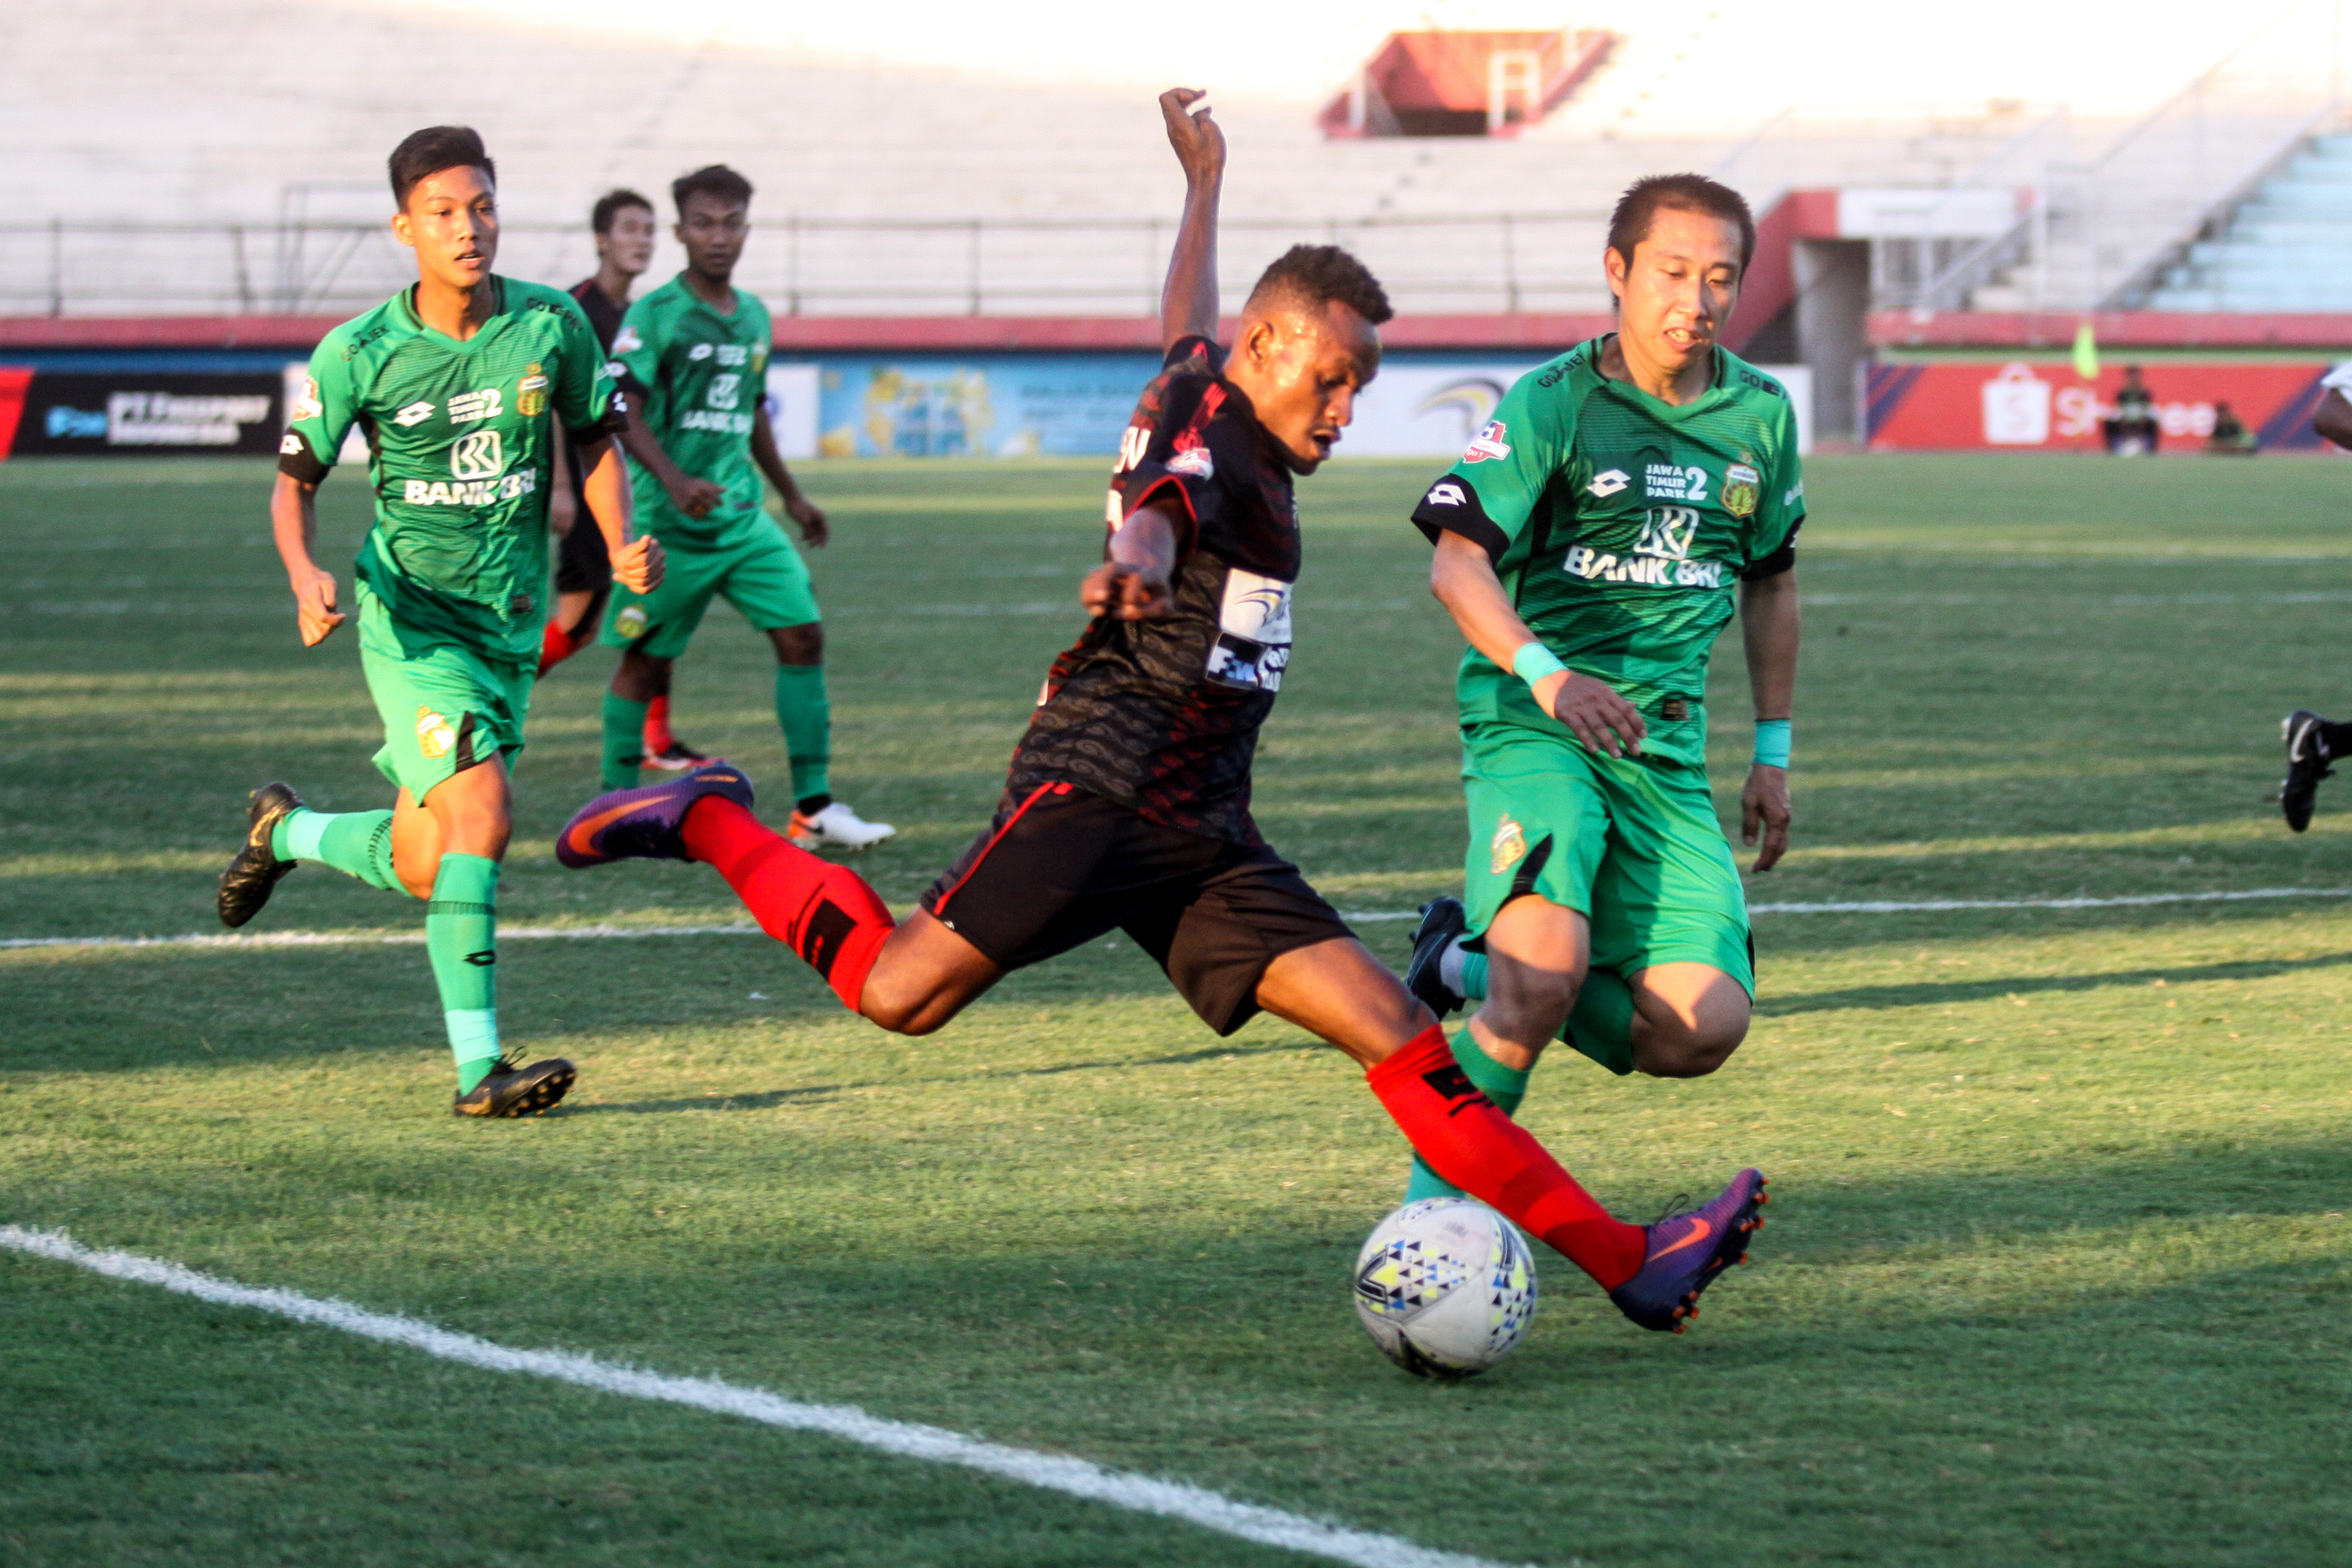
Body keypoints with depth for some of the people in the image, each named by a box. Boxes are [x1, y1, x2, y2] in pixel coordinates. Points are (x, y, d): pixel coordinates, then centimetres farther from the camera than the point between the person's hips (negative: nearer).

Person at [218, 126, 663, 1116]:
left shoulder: (553, 325, -4)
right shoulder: (359, 354, -11)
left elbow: (594, 441, 11)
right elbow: (296, 481, -1)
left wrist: (621, 546, -6)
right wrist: (306, 577, -21)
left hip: (511, 620, 4)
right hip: (411, 615, -4)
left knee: (420, 869, 9)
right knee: (481, 814, -23)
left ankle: (285, 829, 41)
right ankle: (479, 1070, -18)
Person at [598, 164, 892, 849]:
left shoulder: (755, 317, 11)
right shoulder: (654, 315, -10)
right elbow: (624, 411, -17)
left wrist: (792, 495, 30)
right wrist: (673, 480, -31)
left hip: (743, 517, 6)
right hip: (670, 525, -6)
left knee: (802, 634, -4)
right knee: (646, 659, 3)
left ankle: (814, 806, -1)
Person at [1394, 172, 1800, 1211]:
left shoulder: (1760, 416, 8)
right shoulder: (1553, 403, -7)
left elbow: (1770, 579, 23)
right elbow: (1458, 564, -16)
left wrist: (1773, 750, 22)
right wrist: (1545, 675, -33)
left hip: (1665, 745, 5)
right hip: (1531, 725, -5)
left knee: (1703, 1029, -9)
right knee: (1548, 974, -28)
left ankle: (1474, 966, 15)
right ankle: (1435, 1198, -9)